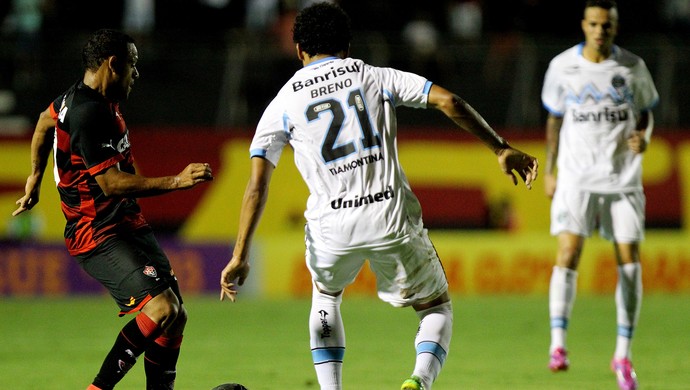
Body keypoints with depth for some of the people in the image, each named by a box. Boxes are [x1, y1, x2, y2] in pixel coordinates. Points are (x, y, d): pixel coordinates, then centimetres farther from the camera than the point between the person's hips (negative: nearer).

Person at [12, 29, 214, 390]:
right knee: (161, 308, -24)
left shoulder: (81, 97, 10)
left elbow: (46, 121, 31)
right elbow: (110, 182, -25)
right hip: (99, 235, -11)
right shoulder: (89, 113, -22)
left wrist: (36, 177, 41)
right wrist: (175, 182, -27)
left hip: (127, 225, 11)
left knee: (175, 317, 6)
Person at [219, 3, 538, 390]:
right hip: (393, 216, -1)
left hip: (333, 228, 1)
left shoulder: (283, 104, 9)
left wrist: (240, 256, -1)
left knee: (326, 295, 33)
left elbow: (257, 185, 0)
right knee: (437, 307, 18)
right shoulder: (376, 77, 10)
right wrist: (501, 149, 8)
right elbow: (449, 101, 0)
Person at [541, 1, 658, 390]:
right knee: (568, 253, -18)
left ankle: (623, 354, 10)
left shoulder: (633, 67, 1)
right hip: (576, 178, -1)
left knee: (630, 264, -2)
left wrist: (644, 137, -10)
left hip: (623, 179, 1)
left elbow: (646, 112, 13)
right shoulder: (562, 67, 1)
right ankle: (558, 346, -18)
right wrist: (550, 170, 10)